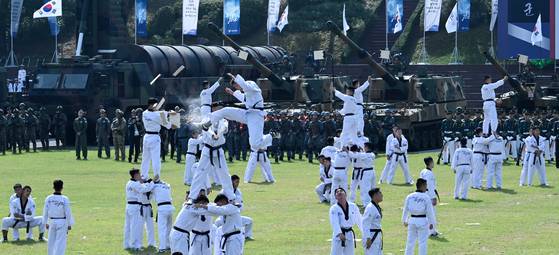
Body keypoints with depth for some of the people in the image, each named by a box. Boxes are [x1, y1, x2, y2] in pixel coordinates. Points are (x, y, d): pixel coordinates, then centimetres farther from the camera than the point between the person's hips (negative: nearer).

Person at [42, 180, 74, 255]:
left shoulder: (48, 198, -4)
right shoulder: (65, 199, -12)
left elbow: (45, 211, 2)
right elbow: (68, 213, -8)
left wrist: (45, 223, 14)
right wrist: (69, 224, 2)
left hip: (52, 221, 3)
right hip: (62, 222, -3)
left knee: (51, 241, 16)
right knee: (60, 242, -1)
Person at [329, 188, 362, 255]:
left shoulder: (353, 207, 2)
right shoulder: (334, 209, -10)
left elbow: (359, 220, 12)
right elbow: (334, 222, -23)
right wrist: (340, 234, -38)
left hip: (350, 235, 4)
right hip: (338, 236, -4)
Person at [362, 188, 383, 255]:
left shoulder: (377, 207, 11)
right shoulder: (370, 207, -18)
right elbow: (365, 224, -20)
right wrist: (368, 239, -23)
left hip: (377, 236, 10)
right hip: (371, 236, -10)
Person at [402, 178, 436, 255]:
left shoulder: (410, 196, 0)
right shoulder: (426, 197, -11)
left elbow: (405, 210, 8)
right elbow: (429, 211, -8)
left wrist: (404, 221, 20)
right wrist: (431, 223, 1)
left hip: (412, 220, 4)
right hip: (423, 221, -4)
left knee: (410, 241, 12)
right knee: (422, 242, 4)